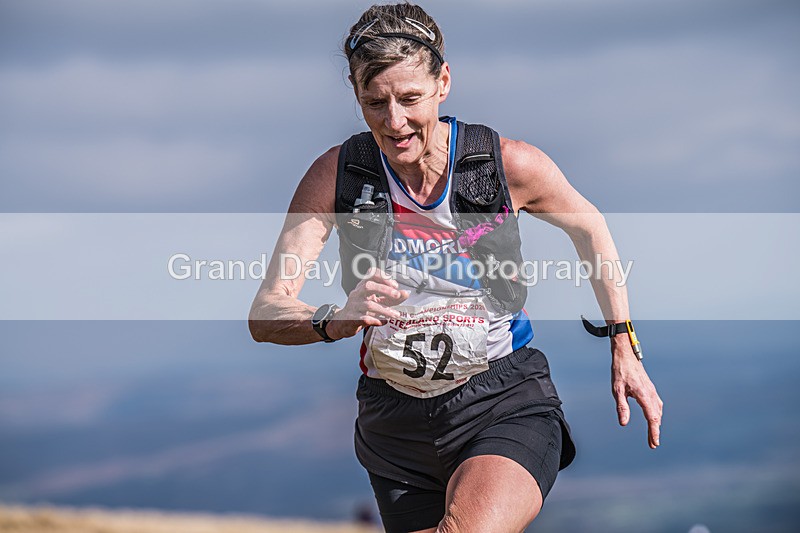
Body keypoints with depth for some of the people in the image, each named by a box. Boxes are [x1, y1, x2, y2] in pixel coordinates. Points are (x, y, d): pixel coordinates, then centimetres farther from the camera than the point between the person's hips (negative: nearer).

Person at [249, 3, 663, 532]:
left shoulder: (509, 164, -9)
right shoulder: (336, 175, -6)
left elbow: (589, 227, 13)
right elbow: (265, 314, -11)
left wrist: (625, 351, 12)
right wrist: (336, 320, -33)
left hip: (506, 402, -3)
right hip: (397, 423, 3)